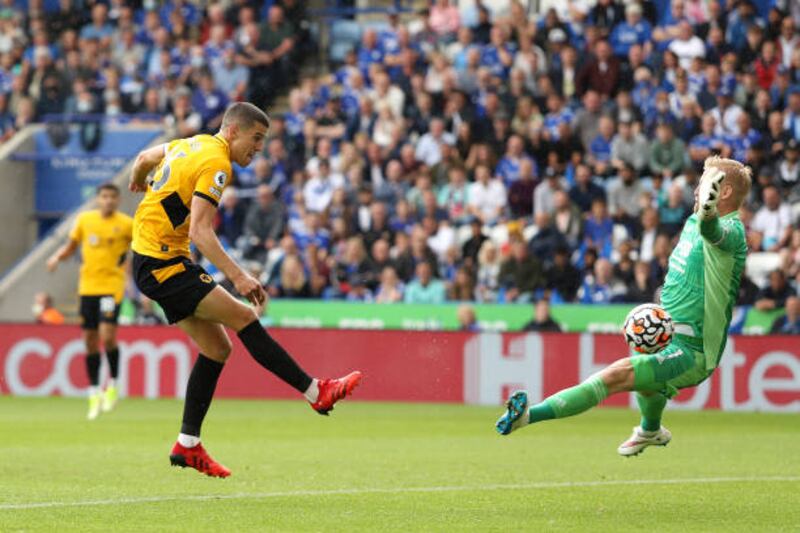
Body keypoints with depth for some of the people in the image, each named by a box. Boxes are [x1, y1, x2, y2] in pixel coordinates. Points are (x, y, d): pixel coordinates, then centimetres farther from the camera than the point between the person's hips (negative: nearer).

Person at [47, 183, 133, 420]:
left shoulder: (126, 224, -4)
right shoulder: (84, 220, 6)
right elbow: (71, 246, 17)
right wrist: (57, 257, -1)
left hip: (112, 286, -4)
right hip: (88, 285, 4)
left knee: (107, 336, -17)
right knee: (90, 339, 5)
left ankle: (113, 385, 4)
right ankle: (94, 394, 17)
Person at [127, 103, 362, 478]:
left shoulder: (190, 145, 12)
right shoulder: (215, 162, -16)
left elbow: (144, 158, 31)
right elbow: (200, 232, -25)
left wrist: (138, 181, 54)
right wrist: (237, 276, -31)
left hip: (152, 261, 10)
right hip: (162, 265, -10)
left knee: (216, 348, 7)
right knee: (243, 317, -15)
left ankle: (188, 445, 9)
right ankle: (316, 393, -15)